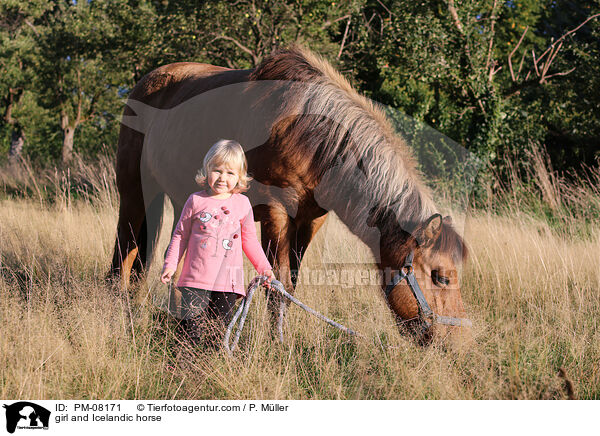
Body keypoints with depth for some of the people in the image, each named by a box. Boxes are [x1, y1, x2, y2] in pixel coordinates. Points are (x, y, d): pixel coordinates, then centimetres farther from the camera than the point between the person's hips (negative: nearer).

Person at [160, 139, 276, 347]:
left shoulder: (242, 204, 8)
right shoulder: (196, 201, 4)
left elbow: (250, 240, 17)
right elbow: (181, 234, 11)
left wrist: (264, 268, 12)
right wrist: (170, 263, 3)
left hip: (228, 281, 2)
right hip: (196, 278, -1)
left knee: (216, 334, 1)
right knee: (192, 332, -9)